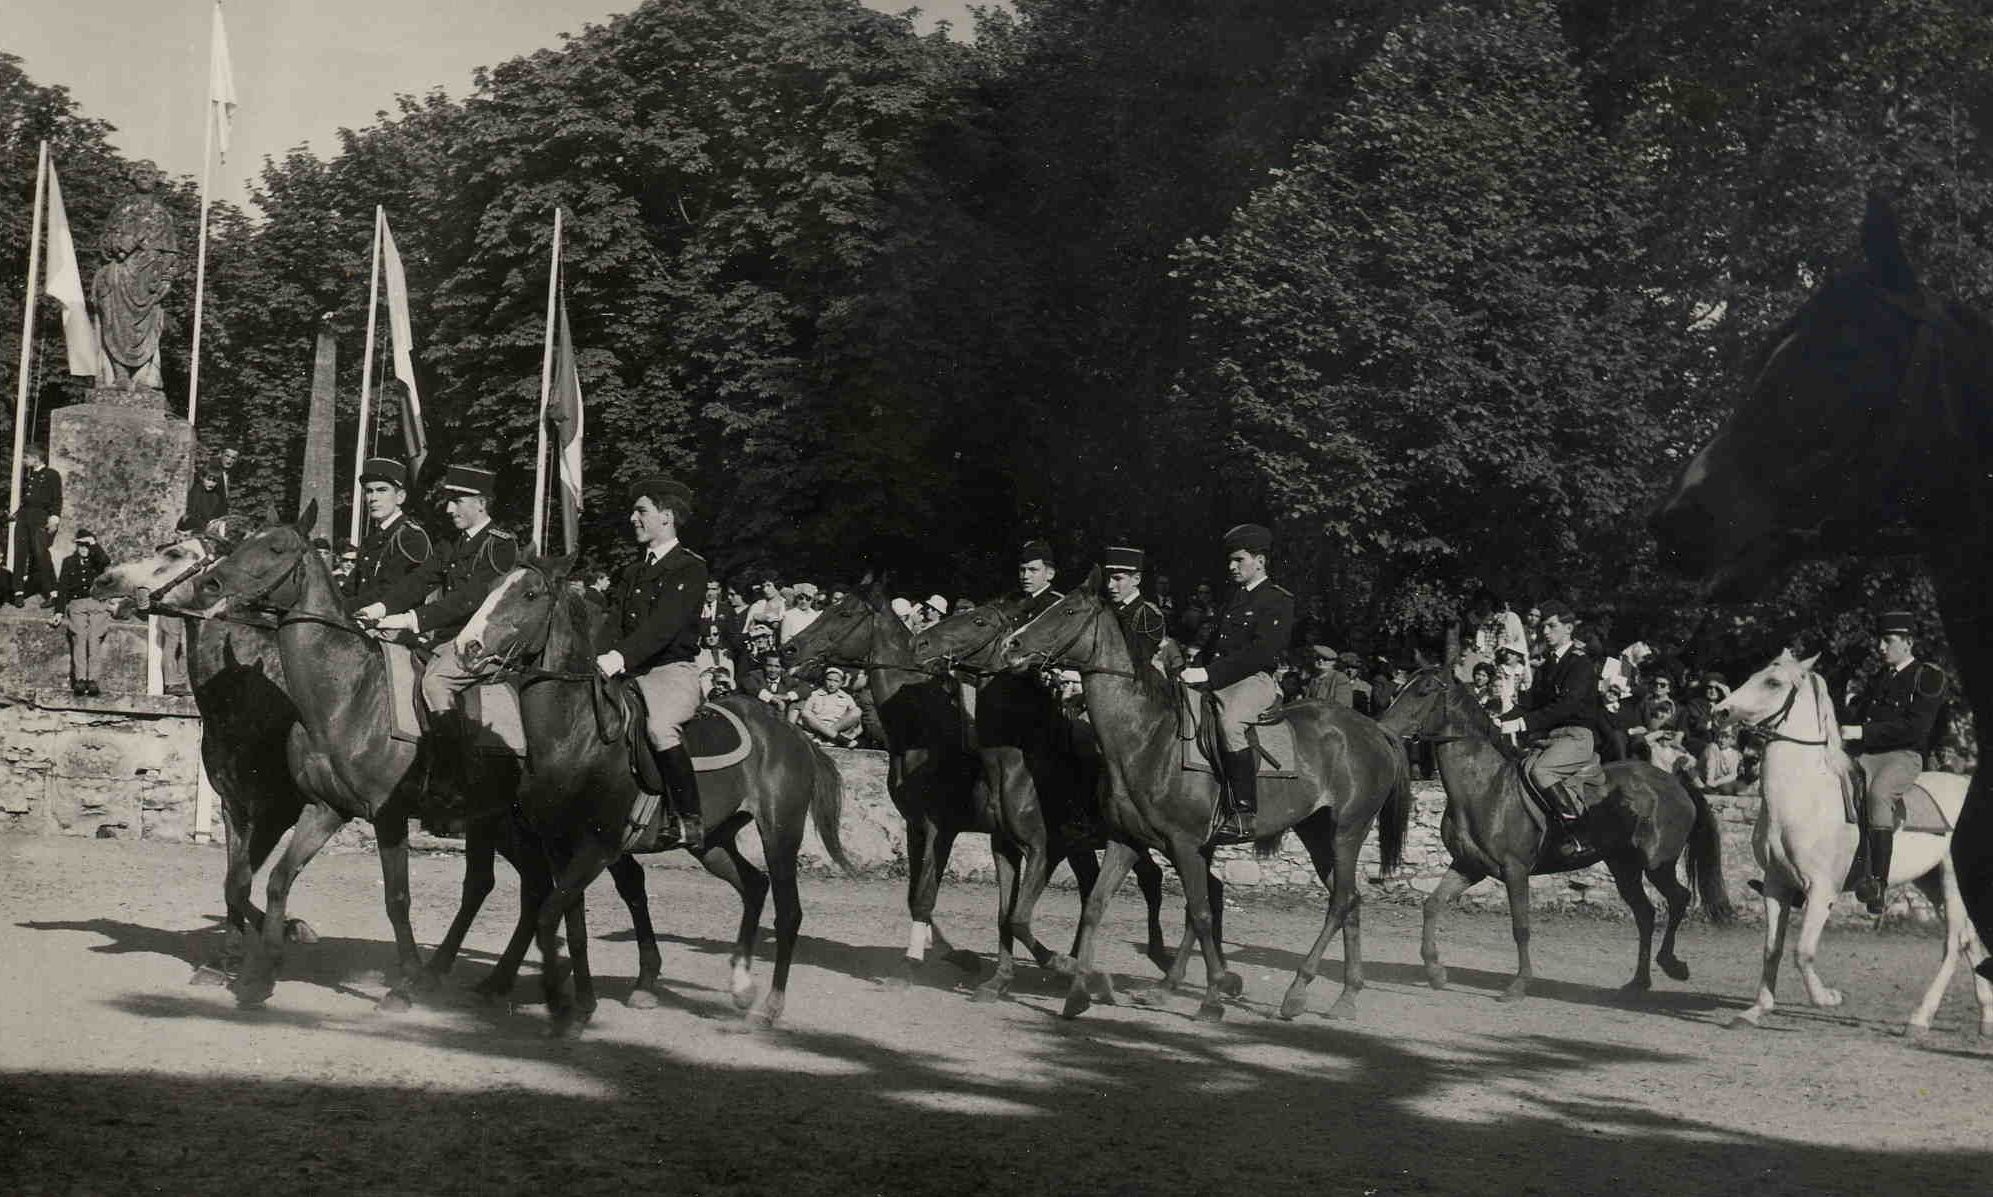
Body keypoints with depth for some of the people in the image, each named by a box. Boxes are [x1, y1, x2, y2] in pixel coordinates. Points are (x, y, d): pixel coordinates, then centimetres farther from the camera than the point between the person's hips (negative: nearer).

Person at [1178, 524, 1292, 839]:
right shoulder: (1233, 598, 24)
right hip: (1213, 680, 9)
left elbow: (1261, 652, -15)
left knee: (1230, 721, -38)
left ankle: (1244, 813, -37)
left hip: (1255, 681, -9)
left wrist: (1209, 674, -21)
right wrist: (1194, 669, 7)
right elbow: (1211, 639, 27)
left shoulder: (1278, 601, -2)